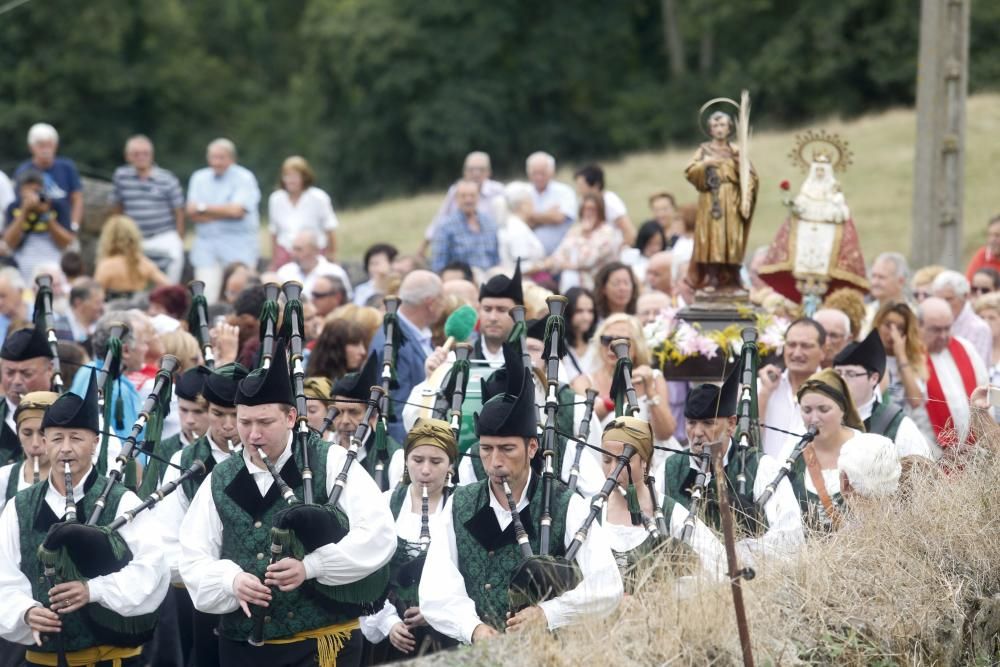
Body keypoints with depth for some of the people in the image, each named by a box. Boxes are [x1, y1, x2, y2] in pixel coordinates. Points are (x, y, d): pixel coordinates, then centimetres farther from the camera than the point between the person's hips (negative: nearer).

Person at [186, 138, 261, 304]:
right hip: (206, 244, 4)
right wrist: (225, 212, -7)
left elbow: (236, 211, -13)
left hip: (238, 245, -4)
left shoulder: (244, 178, -1)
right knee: (205, 297, -7)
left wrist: (204, 208, -3)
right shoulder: (199, 178, 12)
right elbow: (192, 213, 2)